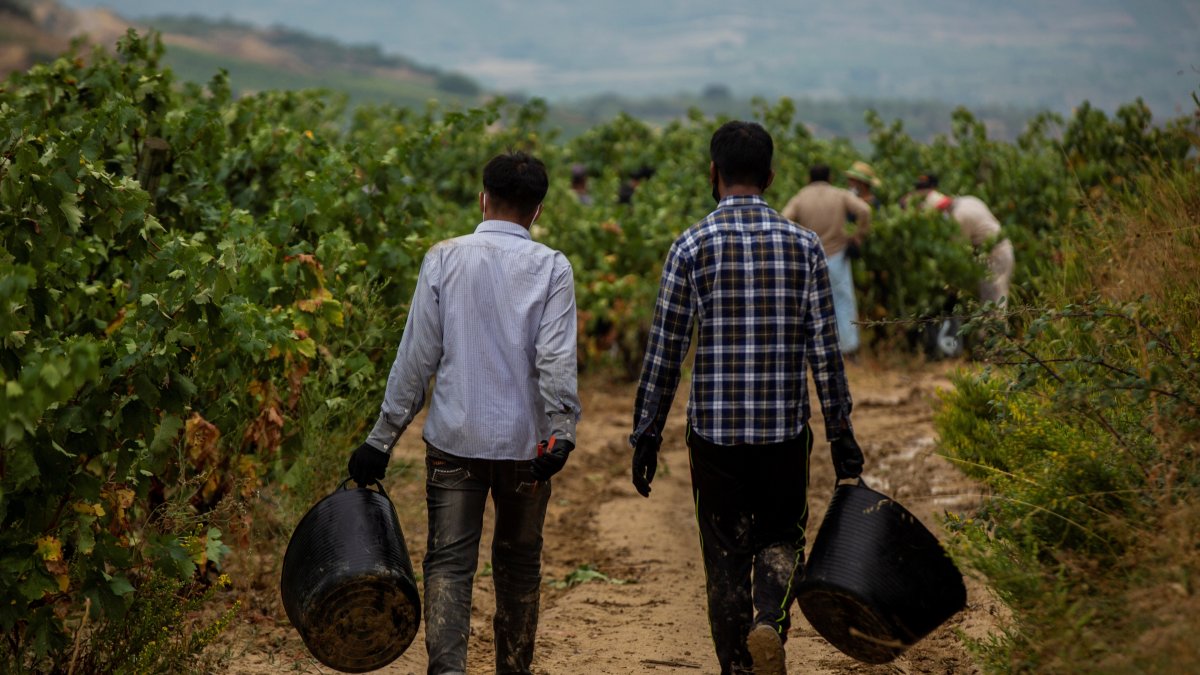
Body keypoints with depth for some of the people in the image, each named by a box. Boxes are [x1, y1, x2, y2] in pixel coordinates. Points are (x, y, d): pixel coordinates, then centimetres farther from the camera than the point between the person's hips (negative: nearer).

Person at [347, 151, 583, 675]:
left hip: (454, 439, 0)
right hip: (524, 441, 0)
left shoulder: (444, 259, 1)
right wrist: (562, 433, -17)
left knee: (449, 562, 0)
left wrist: (381, 440, 6)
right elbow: (556, 360, -13)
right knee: (518, 563, 15)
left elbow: (416, 357, 1)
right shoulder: (551, 267, -1)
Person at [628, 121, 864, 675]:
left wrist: (646, 436, 4)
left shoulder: (692, 245, -5)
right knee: (781, 539, 17)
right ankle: (770, 620, -10)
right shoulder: (804, 245, 0)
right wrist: (842, 435, 7)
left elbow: (664, 352, -4)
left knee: (726, 555, 10)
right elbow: (825, 349, 0)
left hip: (714, 428, -1)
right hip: (786, 428, 1)